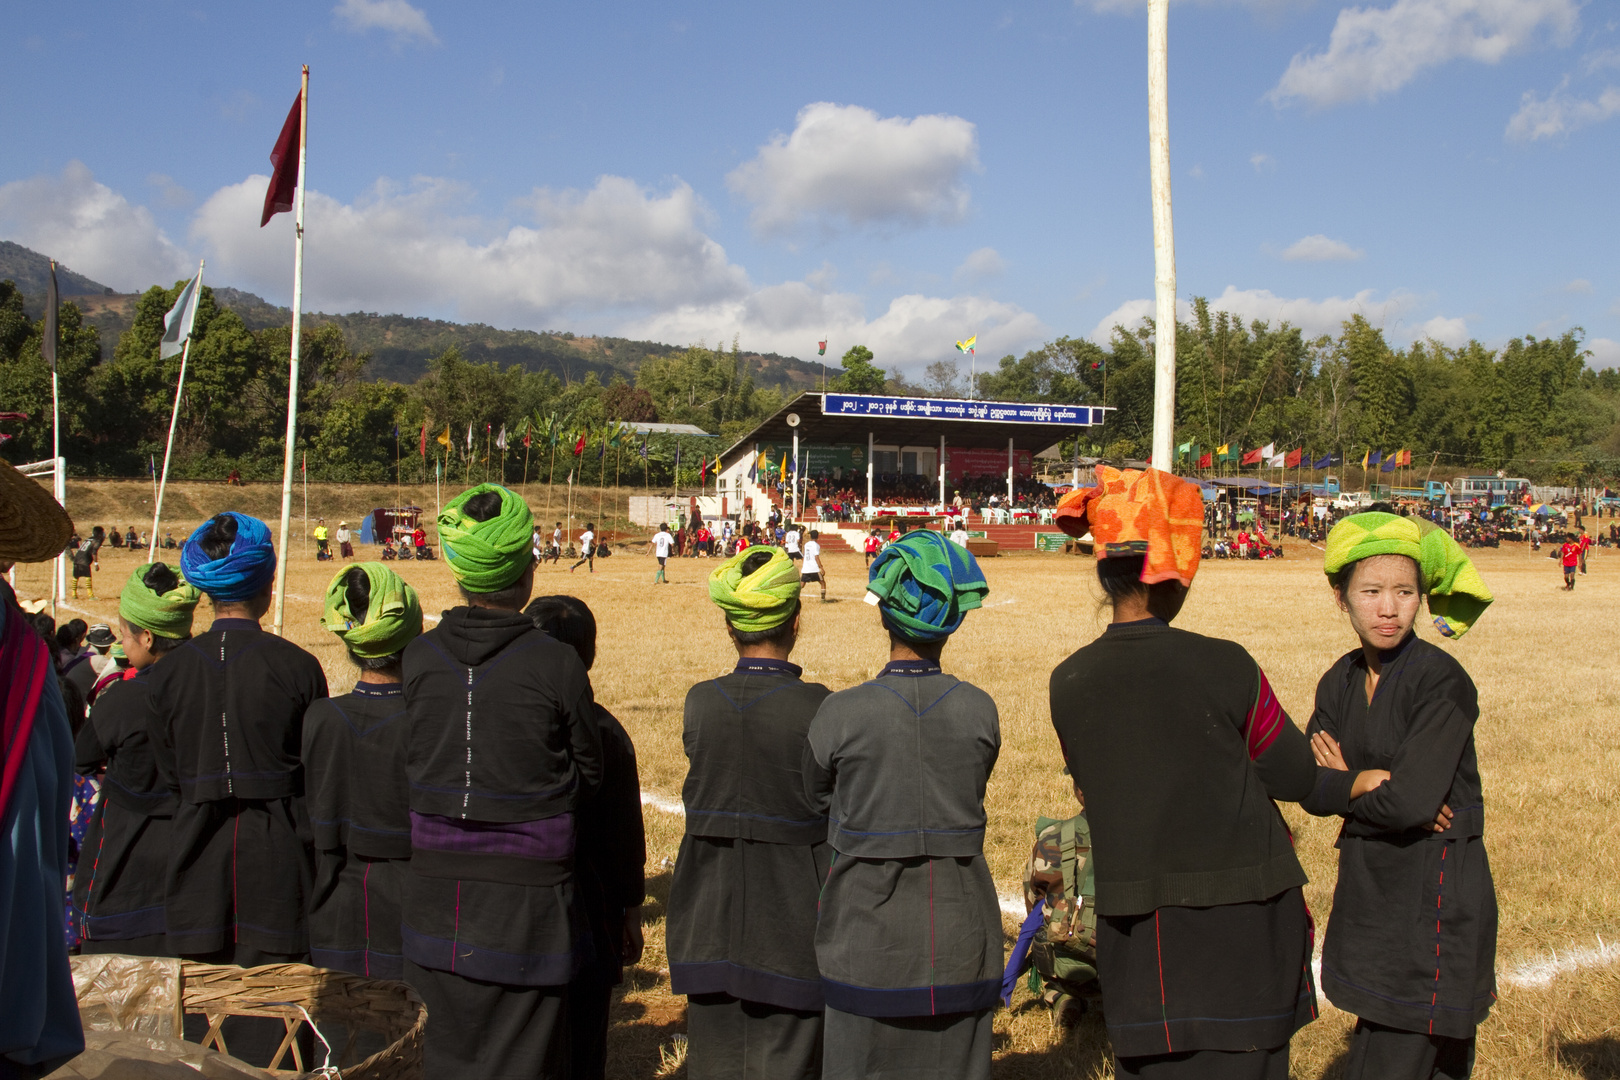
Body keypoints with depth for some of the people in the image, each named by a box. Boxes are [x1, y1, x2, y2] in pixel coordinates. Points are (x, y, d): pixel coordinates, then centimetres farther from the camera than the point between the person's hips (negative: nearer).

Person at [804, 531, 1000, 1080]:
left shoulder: (840, 714, -13)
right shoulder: (980, 711, -7)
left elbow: (816, 797, 3)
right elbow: (969, 801, 5)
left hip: (868, 938, -2)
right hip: (961, 944, 2)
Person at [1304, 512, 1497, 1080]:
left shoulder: (1441, 681, -16)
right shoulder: (1340, 683, 5)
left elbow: (1411, 802, -24)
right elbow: (1311, 789, 1)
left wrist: (1342, 786, -7)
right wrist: (1367, 783, -16)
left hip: (1435, 894, -7)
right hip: (1369, 885, 7)